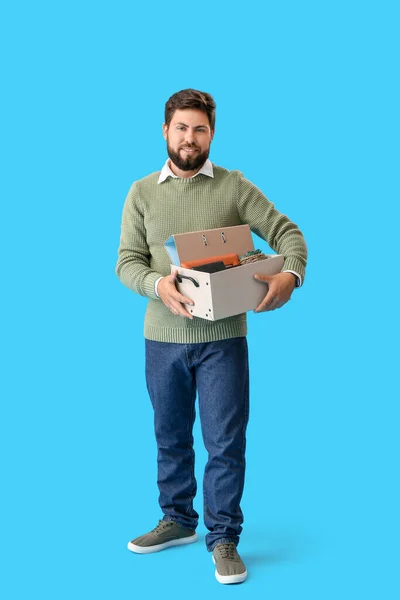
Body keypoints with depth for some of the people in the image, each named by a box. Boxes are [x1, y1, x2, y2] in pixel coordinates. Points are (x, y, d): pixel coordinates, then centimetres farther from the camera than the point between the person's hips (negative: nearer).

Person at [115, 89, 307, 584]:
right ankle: (178, 520, 36)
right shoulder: (142, 192, 4)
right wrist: (158, 285, -22)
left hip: (223, 338, -2)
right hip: (162, 338, 2)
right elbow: (127, 261, -1)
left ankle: (223, 538, 19)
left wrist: (290, 274, -22)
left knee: (226, 441, 2)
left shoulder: (234, 186, 0)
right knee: (170, 436, 17)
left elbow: (288, 233, -1)